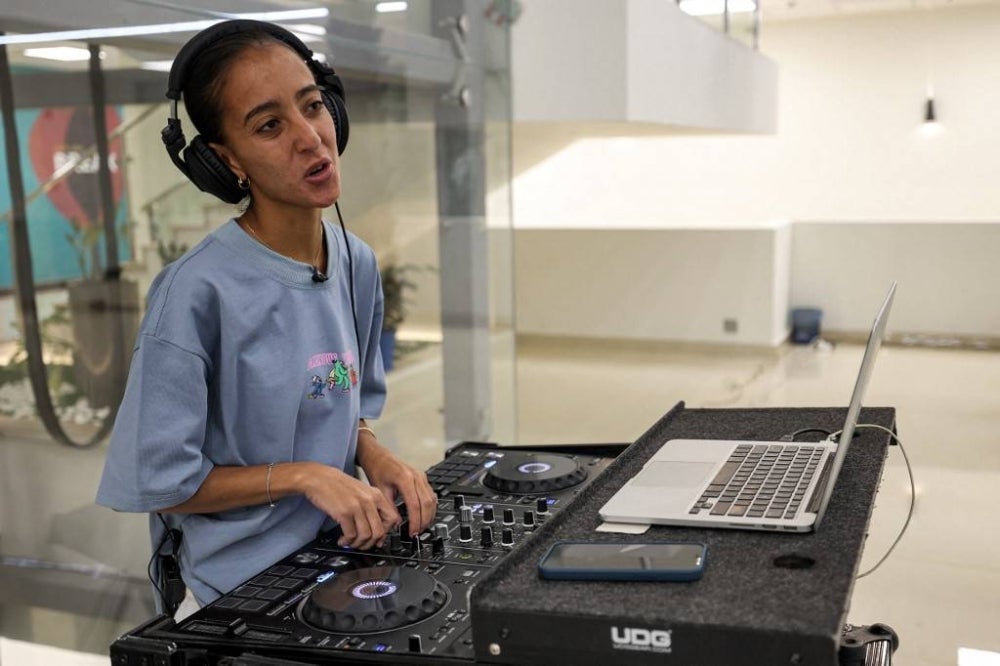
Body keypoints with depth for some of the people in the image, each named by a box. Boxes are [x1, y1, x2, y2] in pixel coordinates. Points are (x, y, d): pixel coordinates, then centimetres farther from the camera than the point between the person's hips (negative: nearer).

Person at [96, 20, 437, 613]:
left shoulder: (358, 264, 0)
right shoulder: (197, 294, -19)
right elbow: (160, 484, -13)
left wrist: (375, 454, -6)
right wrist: (303, 475, -19)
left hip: (344, 551, 6)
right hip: (252, 581, -6)